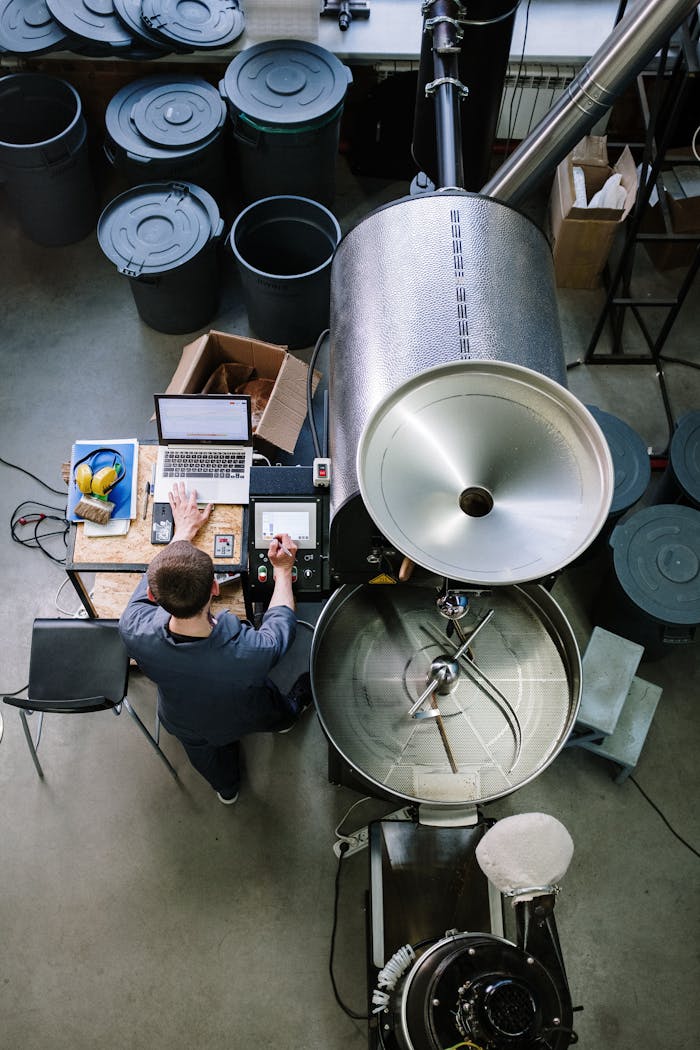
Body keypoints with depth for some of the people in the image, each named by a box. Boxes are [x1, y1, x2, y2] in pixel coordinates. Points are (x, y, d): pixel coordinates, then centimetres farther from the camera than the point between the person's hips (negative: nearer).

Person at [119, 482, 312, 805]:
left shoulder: (135, 633, -41)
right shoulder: (254, 653, -48)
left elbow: (151, 585, -16)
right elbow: (281, 621, -21)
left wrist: (183, 530, -3)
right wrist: (282, 571, -5)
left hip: (185, 727, 2)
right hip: (247, 718, -2)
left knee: (205, 747, 38)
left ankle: (227, 789, 69)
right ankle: (289, 716, 70)